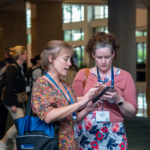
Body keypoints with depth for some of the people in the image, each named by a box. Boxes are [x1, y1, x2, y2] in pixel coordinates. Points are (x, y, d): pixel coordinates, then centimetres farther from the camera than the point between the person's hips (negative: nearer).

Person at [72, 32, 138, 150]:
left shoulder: (124, 76, 5)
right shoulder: (83, 74, 6)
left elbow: (132, 113, 3)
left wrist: (118, 99, -14)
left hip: (114, 135, 0)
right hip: (87, 134, 0)